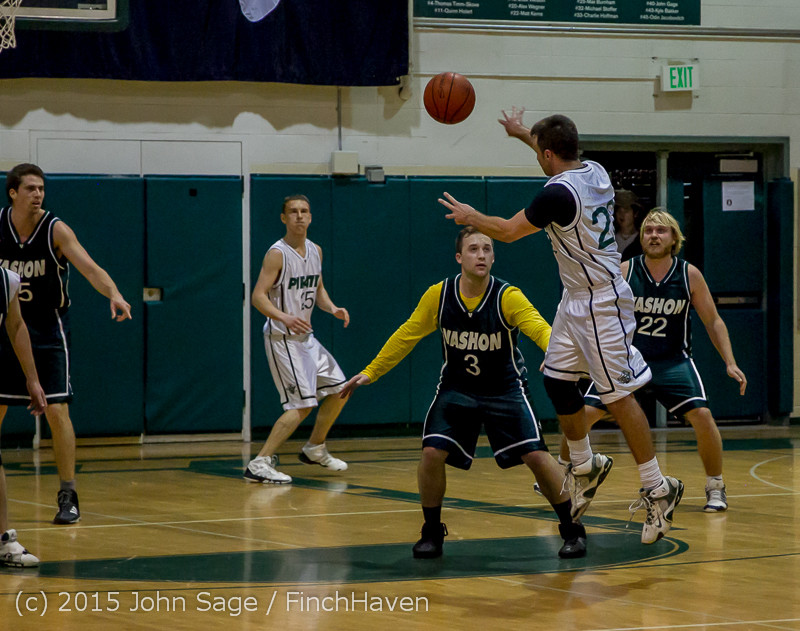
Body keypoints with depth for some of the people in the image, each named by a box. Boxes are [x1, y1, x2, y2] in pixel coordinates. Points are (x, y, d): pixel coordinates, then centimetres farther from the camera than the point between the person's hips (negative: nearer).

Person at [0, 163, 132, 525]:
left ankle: (68, 496, -3)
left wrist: (113, 293, -45)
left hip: (47, 330, -3)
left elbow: (89, 268, -27)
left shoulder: (56, 230, -15)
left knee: (57, 411, -10)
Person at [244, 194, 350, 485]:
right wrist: (284, 317, -35)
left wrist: (332, 308, 1)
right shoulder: (277, 253, -16)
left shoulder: (315, 251, 9)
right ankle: (259, 465, -17)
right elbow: (258, 296, -21)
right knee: (302, 404, -16)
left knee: (339, 389, 15)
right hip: (282, 338, -9)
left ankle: (314, 449, 31)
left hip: (306, 337, 9)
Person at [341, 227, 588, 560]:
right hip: (456, 389, 2)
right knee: (432, 453, -15)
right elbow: (406, 336, 0)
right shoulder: (438, 296, -12)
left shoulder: (508, 297, -20)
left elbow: (540, 328, -34)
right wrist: (370, 372, 1)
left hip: (504, 390, -2)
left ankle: (572, 530, 6)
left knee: (536, 456, -13)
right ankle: (432, 532, 8)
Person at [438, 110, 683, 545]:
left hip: (601, 305, -10)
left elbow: (509, 231, -10)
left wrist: (470, 217, 9)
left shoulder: (559, 193, -23)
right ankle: (585, 467, 30)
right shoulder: (593, 171, 4)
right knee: (558, 380, 15)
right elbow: (563, 158, 30)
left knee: (618, 396, -6)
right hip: (577, 300, 10)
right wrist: (521, 132, 42)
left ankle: (657, 489, -2)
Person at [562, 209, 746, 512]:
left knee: (702, 416, -19)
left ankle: (715, 487, 1)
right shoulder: (624, 272, -10)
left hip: (672, 362, 0)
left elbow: (712, 321, 1)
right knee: (583, 414, -9)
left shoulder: (689, 275, -8)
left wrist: (730, 363, -9)